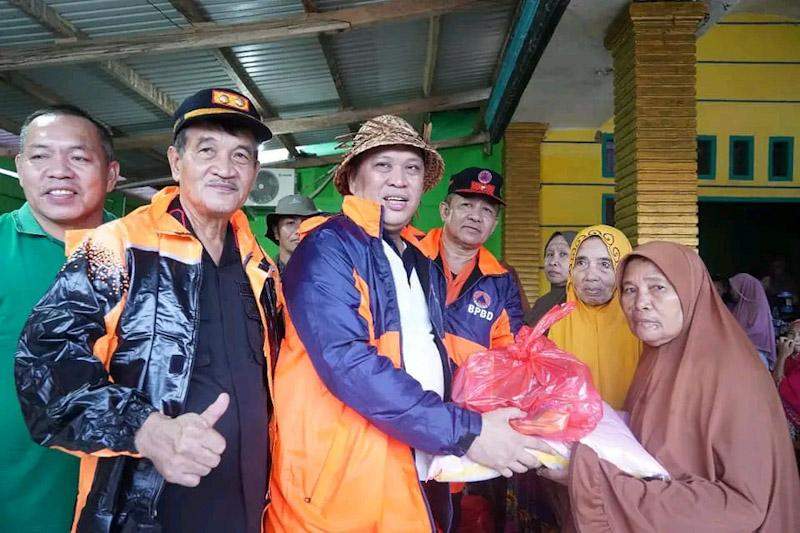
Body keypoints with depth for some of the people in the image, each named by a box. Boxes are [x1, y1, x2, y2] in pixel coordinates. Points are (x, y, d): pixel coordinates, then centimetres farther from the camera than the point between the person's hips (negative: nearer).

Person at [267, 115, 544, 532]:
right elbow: (346, 361, -24)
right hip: (342, 487, -7)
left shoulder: (422, 262, 13)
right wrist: (465, 431, -22)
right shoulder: (328, 246, -12)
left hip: (421, 482, 7)